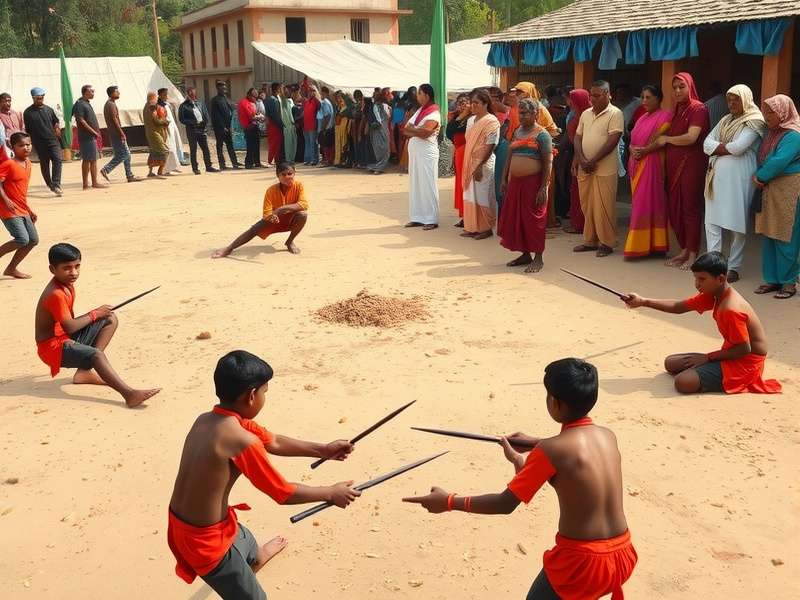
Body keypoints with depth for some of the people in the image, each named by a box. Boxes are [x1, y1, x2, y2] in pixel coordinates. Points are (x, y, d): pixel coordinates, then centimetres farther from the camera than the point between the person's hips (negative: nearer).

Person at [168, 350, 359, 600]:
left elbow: (273, 442, 9)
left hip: (181, 525, 9)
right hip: (205, 540, -9)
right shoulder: (242, 441, -27)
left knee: (245, 540, 38)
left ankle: (256, 555, 70)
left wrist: (323, 450, 10)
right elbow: (284, 493, -15)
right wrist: (332, 493, -1)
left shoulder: (206, 419, -1)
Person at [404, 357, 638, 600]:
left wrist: (449, 501, -5)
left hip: (582, 560, -6)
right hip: (622, 555, 6)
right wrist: (536, 444, 30)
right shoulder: (608, 436, 0)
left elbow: (505, 504, -14)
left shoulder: (550, 450, -18)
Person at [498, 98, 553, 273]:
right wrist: (504, 179, 14)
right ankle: (525, 254, 21)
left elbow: (548, 163, -12)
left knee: (534, 219, -2)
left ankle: (538, 258, 6)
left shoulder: (541, 134, -8)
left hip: (533, 182, -7)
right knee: (516, 219, 9)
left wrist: (544, 188, -18)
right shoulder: (517, 132, 14)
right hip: (515, 182, 7)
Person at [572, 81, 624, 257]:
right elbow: (578, 137, 11)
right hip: (584, 168, 6)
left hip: (605, 169, -6)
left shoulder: (615, 114, -6)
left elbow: (613, 141, -14)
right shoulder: (585, 114, 13)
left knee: (604, 207, -3)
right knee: (587, 206, 10)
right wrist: (581, 159, -7)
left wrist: (593, 161, -16)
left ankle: (607, 243, 7)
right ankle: (590, 240, 20)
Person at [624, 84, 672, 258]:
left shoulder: (665, 116, -4)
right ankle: (639, 244, 9)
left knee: (647, 203, -8)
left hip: (651, 164, -8)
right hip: (636, 164, 8)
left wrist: (644, 150, -17)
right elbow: (632, 141, 16)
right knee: (639, 203, 6)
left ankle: (640, 246, -7)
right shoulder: (642, 118, 20)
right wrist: (633, 149, -5)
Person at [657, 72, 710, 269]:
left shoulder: (698, 108, -7)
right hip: (674, 164, 7)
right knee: (674, 208, 6)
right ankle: (684, 250, 17)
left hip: (691, 163, -7)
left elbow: (691, 137, -17)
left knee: (690, 208, -2)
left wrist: (667, 139, -4)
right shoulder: (677, 110, 16)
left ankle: (693, 254, 5)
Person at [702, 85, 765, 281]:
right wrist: (728, 147, -8)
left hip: (738, 178, -6)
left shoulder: (754, 122, -2)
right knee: (712, 221, 1)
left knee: (737, 223, -2)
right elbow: (707, 144, 8)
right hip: (716, 176, 6)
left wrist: (719, 147, 0)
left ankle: (734, 267, 5)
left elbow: (738, 147, -16)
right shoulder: (725, 121, 19)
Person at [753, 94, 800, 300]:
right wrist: (758, 177, -4)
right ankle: (772, 279, 18)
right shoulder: (770, 133, 12)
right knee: (769, 236, 10)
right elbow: (760, 157, 14)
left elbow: (779, 161, -22)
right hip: (768, 191, 8)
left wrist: (760, 177, -9)